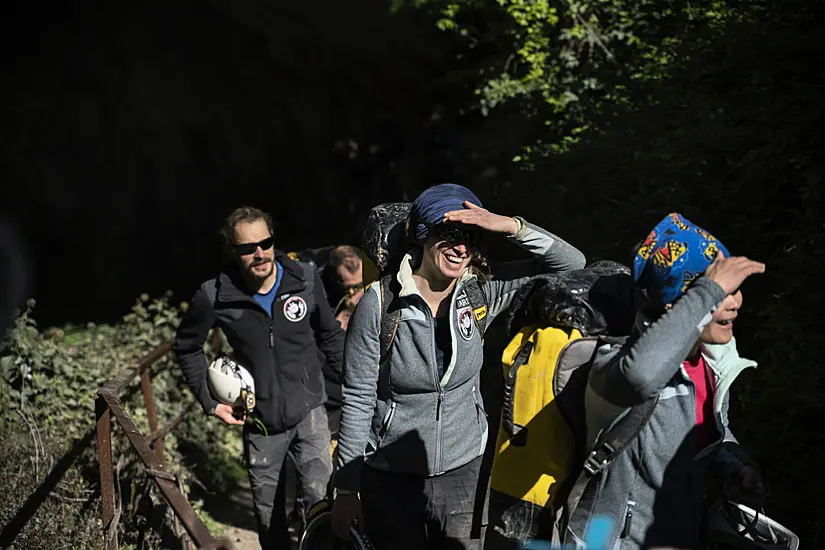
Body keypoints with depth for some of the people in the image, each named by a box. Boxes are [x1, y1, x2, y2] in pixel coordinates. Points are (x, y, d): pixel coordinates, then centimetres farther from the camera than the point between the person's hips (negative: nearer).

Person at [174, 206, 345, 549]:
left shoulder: (305, 279, -9)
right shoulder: (215, 297, -13)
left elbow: (330, 336, 7)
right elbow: (187, 347, 6)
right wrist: (209, 400, 3)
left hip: (309, 411, 0)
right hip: (260, 423, 1)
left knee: (322, 502, -13)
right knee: (268, 518, 14)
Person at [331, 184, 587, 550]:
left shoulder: (480, 293, -6)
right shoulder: (380, 303, -14)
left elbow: (571, 264, -9)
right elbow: (358, 400, -10)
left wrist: (511, 227, -23)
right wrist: (346, 489, -8)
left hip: (464, 473, 3)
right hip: (391, 479, -2)